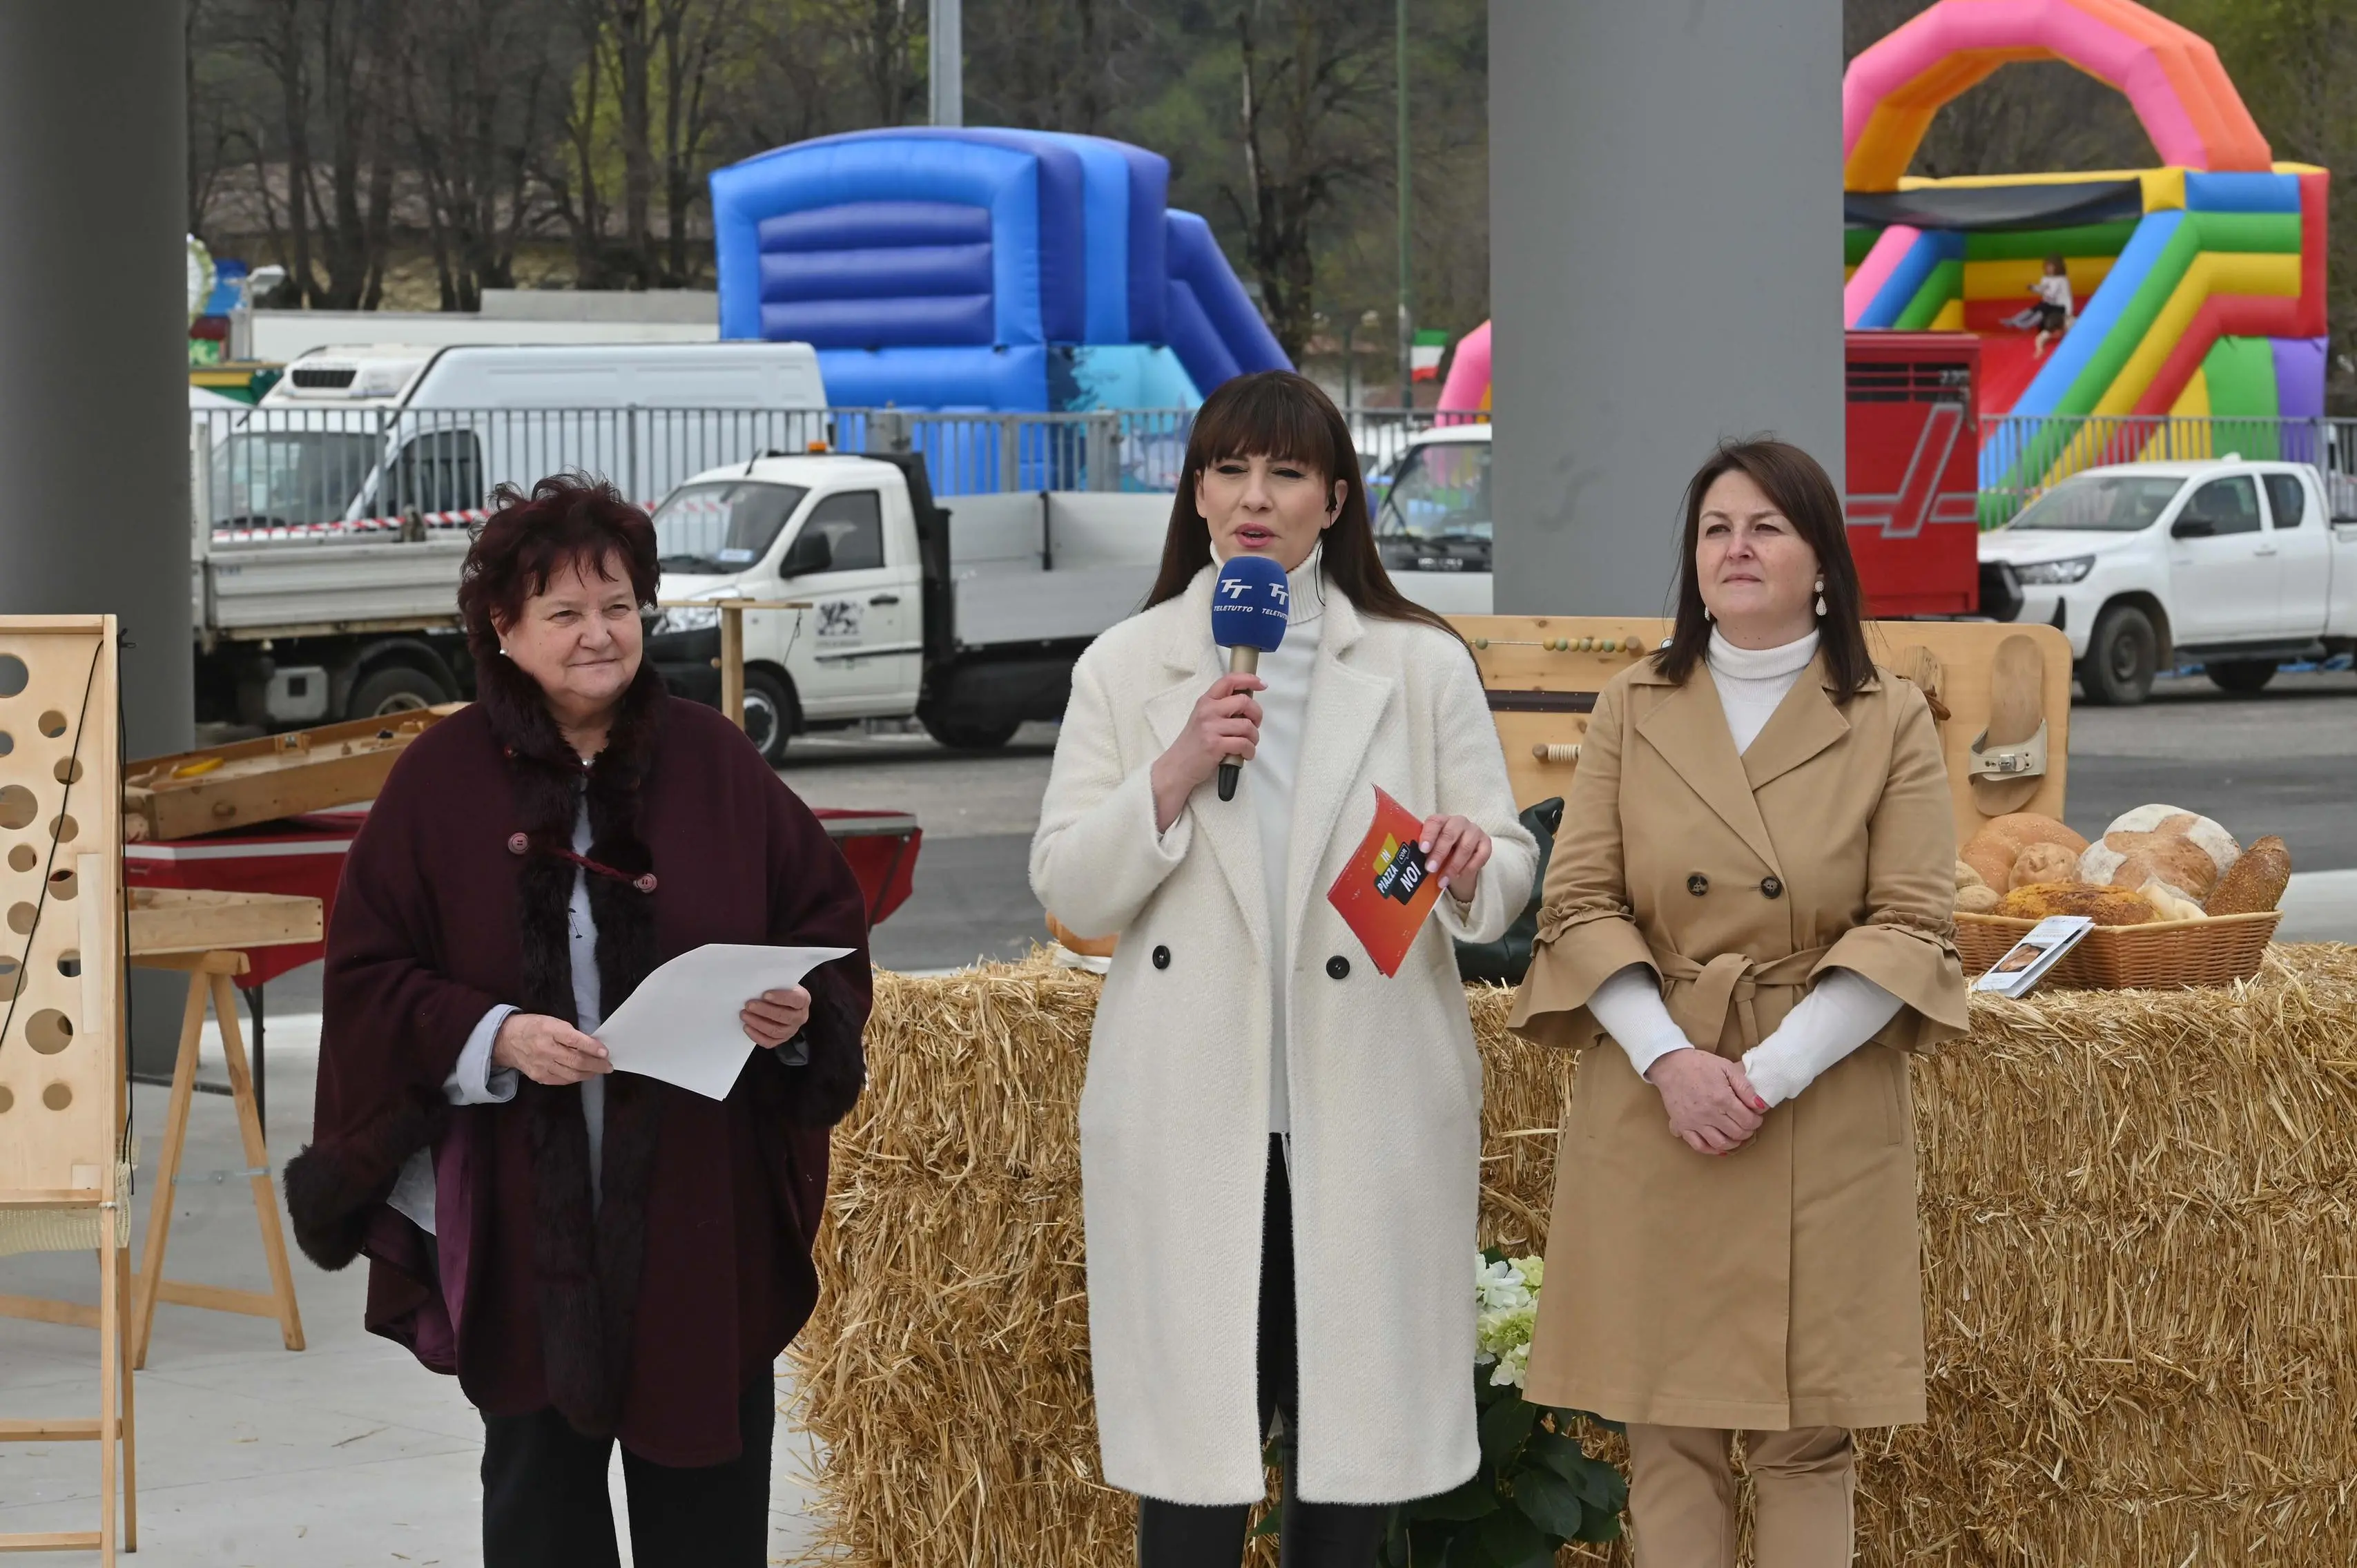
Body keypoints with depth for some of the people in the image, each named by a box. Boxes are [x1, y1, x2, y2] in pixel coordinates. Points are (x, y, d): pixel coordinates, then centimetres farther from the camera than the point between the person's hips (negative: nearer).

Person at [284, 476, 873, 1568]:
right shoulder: (442, 780, -1)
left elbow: (829, 926, 8)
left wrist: (799, 1011, -13)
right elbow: (369, 976, -2)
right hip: (520, 1220, -1)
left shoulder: (714, 764, 3)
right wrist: (494, 1037, -18)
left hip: (699, 1216, 1)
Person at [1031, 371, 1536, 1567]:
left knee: (1350, 1443, 5)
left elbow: (1510, 874, 3)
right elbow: (1068, 893, 1)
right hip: (1190, 1116, 0)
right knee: (1193, 1471, -1)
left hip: (1369, 1105, 0)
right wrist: (1175, 774, -13)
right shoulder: (1124, 671, 8)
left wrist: (1469, 867, -20)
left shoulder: (1423, 667, 8)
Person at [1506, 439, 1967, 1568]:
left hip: (1824, 1121, -1)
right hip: (1653, 1105, 1)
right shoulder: (1630, 710, 7)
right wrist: (1670, 1061, -14)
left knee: (1810, 1433, 1)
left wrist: (1772, 1072, -14)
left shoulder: (1891, 723, 2)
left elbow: (1912, 928, -4)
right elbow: (1581, 903, 1)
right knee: (1668, 1425, 2)